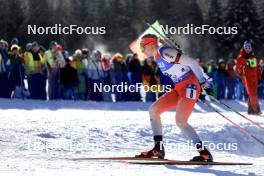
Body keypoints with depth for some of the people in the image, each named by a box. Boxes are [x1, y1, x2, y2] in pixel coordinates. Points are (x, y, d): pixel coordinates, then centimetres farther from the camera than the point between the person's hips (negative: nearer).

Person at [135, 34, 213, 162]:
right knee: (153, 110, 5)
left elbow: (191, 62, -19)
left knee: (180, 121, -18)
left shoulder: (165, 53, -15)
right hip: (179, 89, 10)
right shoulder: (157, 56, 14)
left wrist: (202, 81, -22)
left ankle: (205, 153, -16)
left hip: (189, 86, -10)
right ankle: (158, 149, 5)